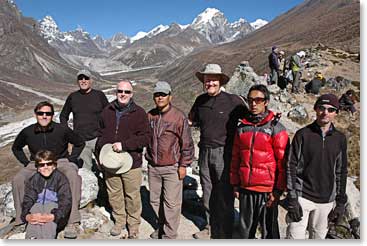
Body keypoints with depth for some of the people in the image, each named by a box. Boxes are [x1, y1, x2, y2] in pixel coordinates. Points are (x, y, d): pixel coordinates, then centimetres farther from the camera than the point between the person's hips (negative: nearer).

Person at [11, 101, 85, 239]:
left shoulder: (62, 130, -7)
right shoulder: (27, 132, 0)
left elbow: (80, 144, 8)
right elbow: (16, 148, 21)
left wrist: (70, 160, 0)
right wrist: (26, 163, 8)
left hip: (61, 162, -3)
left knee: (73, 177, -35)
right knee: (17, 180, -25)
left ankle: (72, 222, -32)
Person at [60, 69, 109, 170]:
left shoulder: (99, 95, 3)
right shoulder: (72, 97, 9)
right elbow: (63, 116, 20)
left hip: (98, 138, -2)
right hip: (79, 141, 2)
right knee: (85, 169, 7)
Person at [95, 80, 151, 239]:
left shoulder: (139, 113, -6)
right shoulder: (107, 111, 7)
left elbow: (145, 138, -12)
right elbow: (101, 136, 16)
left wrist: (124, 145, -19)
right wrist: (99, 157, 14)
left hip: (131, 162, -4)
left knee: (132, 196, 6)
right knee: (114, 194, 15)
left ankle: (133, 225, 26)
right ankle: (119, 221, 36)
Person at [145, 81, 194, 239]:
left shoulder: (178, 116, -11)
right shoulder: (150, 116, 4)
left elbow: (187, 143, -8)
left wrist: (183, 165, -7)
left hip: (172, 168, -5)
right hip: (153, 167, 6)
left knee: (171, 202, 1)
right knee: (155, 200, 16)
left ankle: (169, 235, 16)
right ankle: (161, 226, 37)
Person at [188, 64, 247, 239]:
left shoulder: (233, 100, -9)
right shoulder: (200, 100, 7)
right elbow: (193, 120, 20)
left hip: (224, 153, -5)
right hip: (204, 152, 5)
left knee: (225, 196, 4)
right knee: (207, 194, 17)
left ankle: (225, 233, 23)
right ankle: (211, 227, 36)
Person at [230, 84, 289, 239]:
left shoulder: (276, 128, -7)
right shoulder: (242, 127, 6)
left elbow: (283, 162, -8)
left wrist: (278, 190, -10)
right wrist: (235, 184, 10)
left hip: (267, 190, -4)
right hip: (245, 188, 4)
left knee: (269, 228, 10)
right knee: (245, 228, 17)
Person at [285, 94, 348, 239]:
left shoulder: (340, 139, 5)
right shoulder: (303, 134, -5)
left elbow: (341, 172, 11)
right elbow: (291, 166, -7)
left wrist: (341, 202, 9)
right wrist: (292, 199, -11)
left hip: (326, 200, 3)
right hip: (302, 197, -3)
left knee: (319, 236, 13)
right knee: (296, 237, -4)